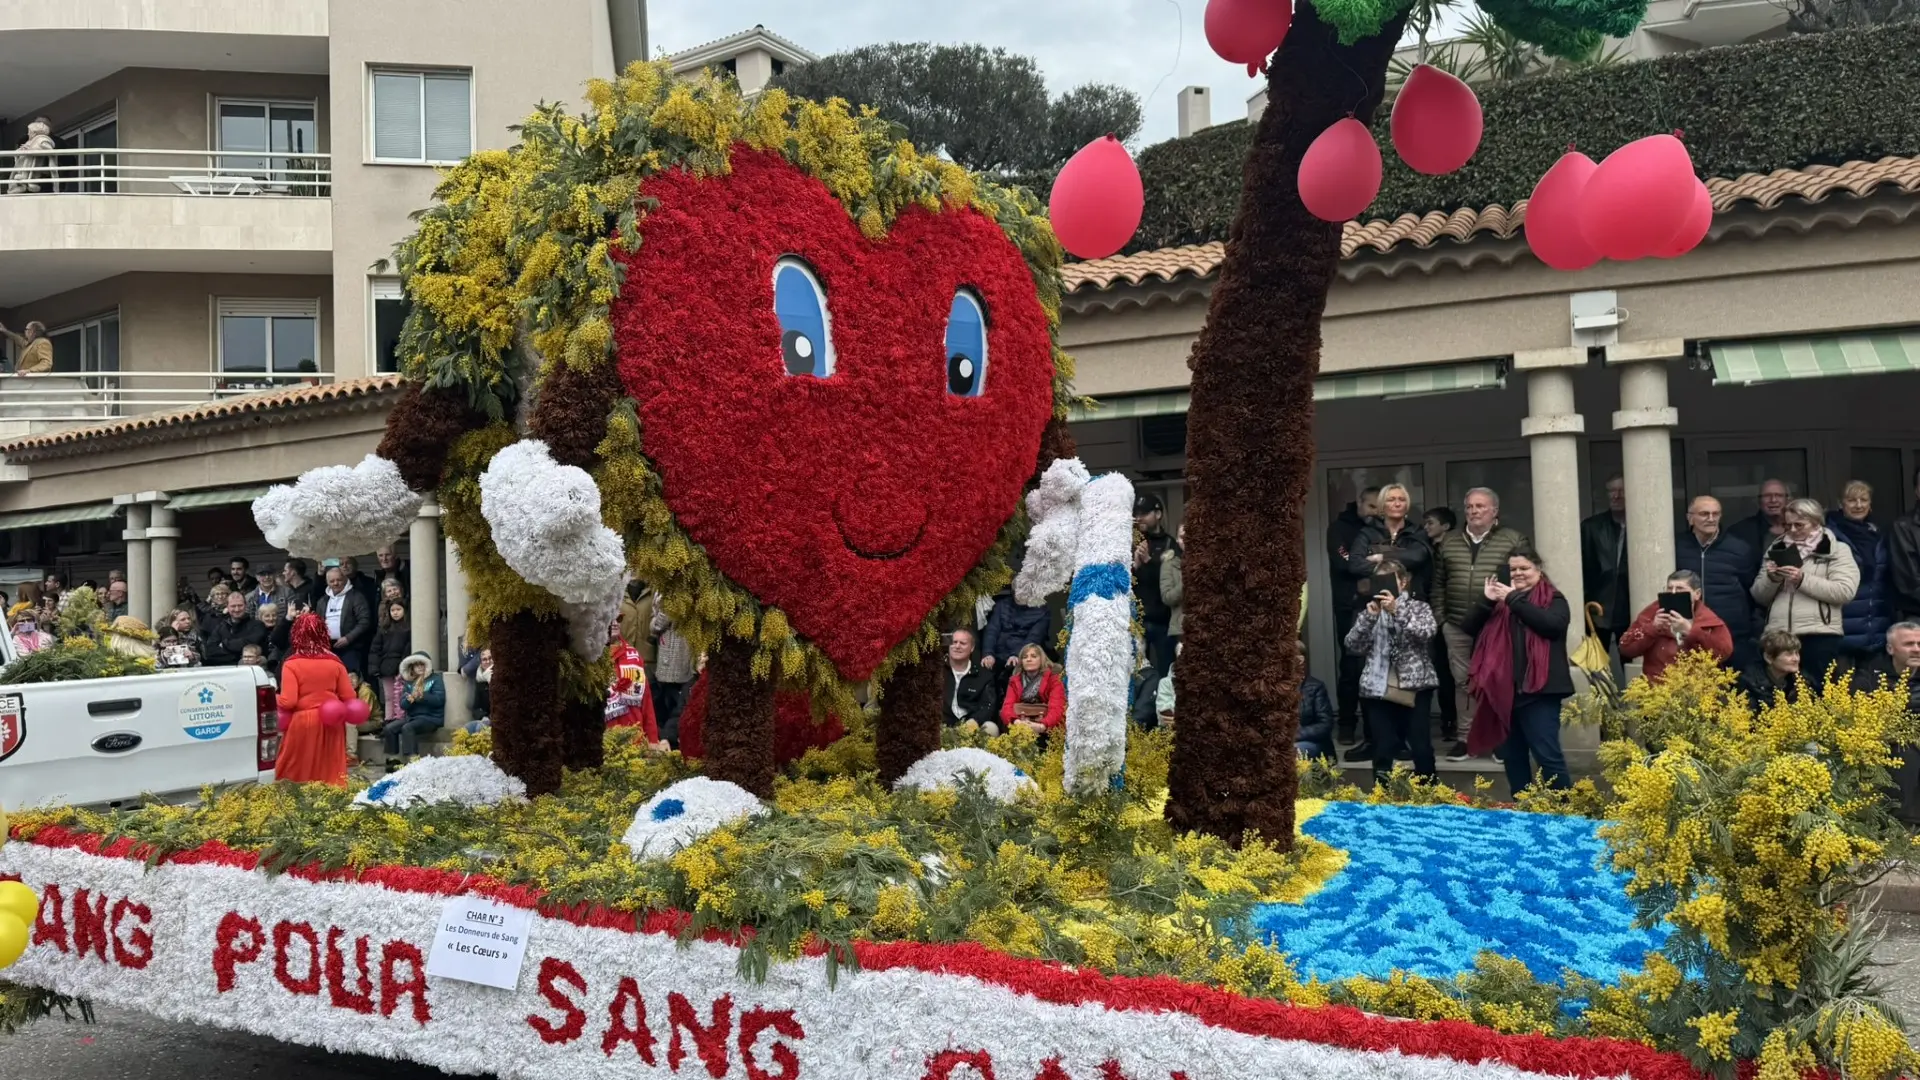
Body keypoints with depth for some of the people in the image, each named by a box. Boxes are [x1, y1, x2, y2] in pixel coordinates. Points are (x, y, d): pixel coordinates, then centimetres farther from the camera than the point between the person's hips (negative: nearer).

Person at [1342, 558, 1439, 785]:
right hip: (1379, 689, 2)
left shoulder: (1419, 607, 6)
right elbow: (1353, 646, 0)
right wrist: (1368, 616, -12)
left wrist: (1397, 610, -22)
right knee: (1383, 751, 2)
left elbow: (1426, 634, -14)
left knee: (1422, 749, -1)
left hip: (1415, 687, -2)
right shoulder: (1371, 610, 11)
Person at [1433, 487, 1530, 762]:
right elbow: (1438, 583, 14)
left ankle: (1502, 738, 12)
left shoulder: (1513, 540, 1)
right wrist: (1438, 616, 7)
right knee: (1462, 681, 7)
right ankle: (1466, 737, 14)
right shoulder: (1449, 542, 12)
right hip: (1458, 626, 3)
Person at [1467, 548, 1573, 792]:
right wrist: (1486, 602, -6)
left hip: (1539, 690, -6)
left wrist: (1515, 599, -15)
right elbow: (1472, 629, 10)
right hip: (1506, 690, 6)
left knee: (1547, 755, -10)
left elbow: (1553, 624, -19)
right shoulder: (1503, 599, 16)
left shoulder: (1553, 598, 3)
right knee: (1513, 757, 11)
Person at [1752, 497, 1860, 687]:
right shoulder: (1777, 550, 16)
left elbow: (1845, 591, -9)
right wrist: (1771, 579, -6)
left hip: (1819, 636, -4)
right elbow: (1759, 596, 14)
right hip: (1778, 636, 4)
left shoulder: (1837, 550, 5)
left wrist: (1803, 579, -16)